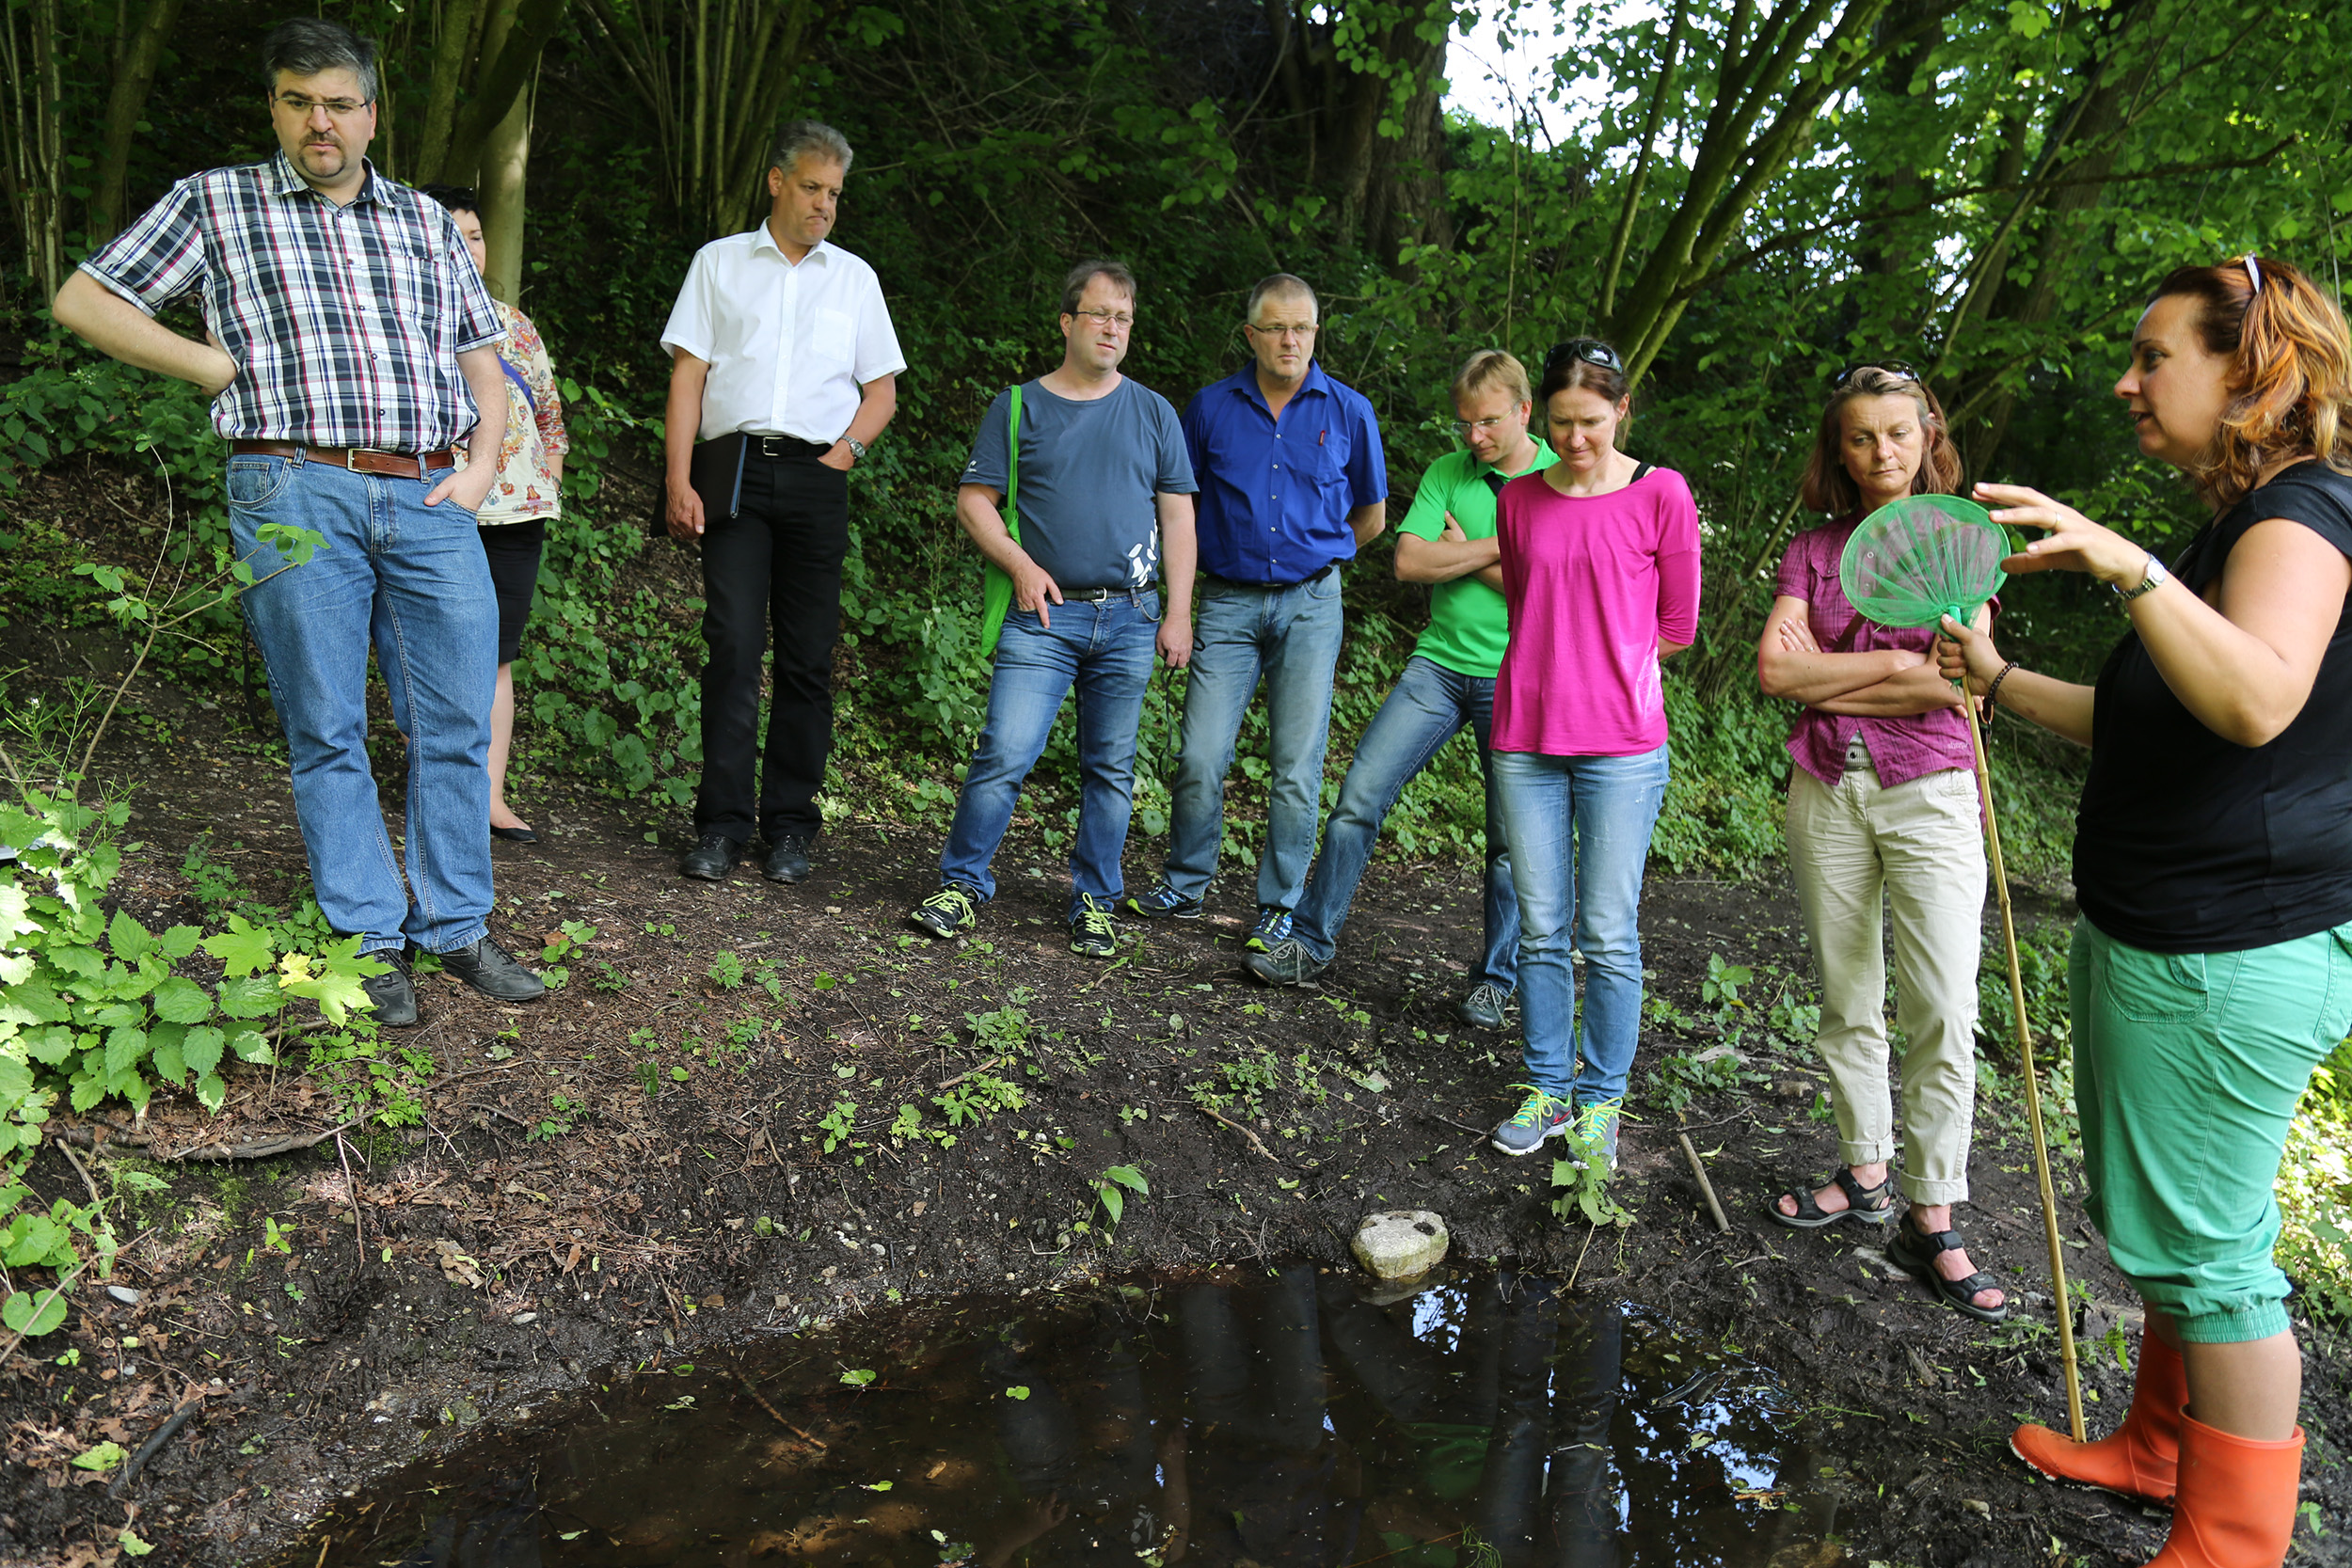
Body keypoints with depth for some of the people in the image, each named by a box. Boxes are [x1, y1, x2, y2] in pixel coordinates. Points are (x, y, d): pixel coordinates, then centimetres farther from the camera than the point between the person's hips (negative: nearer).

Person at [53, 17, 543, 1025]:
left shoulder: (429, 222, 19)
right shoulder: (215, 203, 11)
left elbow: (481, 360, 23)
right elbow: (83, 301, 11)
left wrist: (483, 466, 8)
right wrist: (216, 364, 1)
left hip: (430, 500, 3)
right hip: (297, 494, -2)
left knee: (457, 723, 1)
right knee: (327, 732, 0)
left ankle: (455, 927, 12)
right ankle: (369, 940, 10)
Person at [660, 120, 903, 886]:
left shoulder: (855, 277, 18)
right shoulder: (720, 262, 14)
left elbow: (881, 390, 17)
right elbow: (688, 373, 7)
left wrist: (844, 451, -1)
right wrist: (678, 480, -4)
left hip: (815, 477, 1)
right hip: (731, 470, -1)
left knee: (808, 656, -2)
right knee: (733, 643, -10)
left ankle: (790, 826, 5)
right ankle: (722, 824, -6)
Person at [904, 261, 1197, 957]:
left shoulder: (1153, 413, 12)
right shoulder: (1019, 408, 8)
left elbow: (1177, 519, 10)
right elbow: (973, 501, 7)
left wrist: (1178, 613, 3)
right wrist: (1021, 565, -8)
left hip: (1129, 618, 2)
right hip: (1044, 616, -2)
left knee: (1110, 768, 6)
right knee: (1004, 754, -10)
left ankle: (1093, 902, 17)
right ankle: (963, 884, 6)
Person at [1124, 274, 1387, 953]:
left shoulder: (1349, 412, 4)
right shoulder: (1212, 408, 4)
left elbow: (1371, 517, 15)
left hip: (1309, 604, 0)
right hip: (1228, 601, 0)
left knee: (1296, 766, 0)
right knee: (1201, 757, -3)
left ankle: (1280, 905, 14)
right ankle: (1184, 886, 18)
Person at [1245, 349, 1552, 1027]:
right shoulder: (1446, 474, 8)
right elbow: (1409, 561, -5)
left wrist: (1463, 552, -7)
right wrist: (1493, 548, -10)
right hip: (1439, 663, 3)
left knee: (1512, 838, 3)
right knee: (1359, 795, -6)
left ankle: (1496, 979, 20)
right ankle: (1311, 941, 7)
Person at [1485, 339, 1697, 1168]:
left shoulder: (1661, 494, -1)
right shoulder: (1519, 500, 9)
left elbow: (1676, 628, 5)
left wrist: (1605, 659, 7)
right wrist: (1574, 653, 10)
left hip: (1621, 747, -3)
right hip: (1527, 741, 3)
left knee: (1609, 937, 1)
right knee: (1541, 931, 8)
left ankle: (1602, 1101, 16)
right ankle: (1548, 1089, 21)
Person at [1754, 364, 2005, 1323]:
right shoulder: (1813, 551, 9)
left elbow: (1958, 681, -11)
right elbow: (1774, 670, -5)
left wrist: (1822, 679, -8)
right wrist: (1893, 664, -10)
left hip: (1929, 793, -3)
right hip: (1827, 791, 3)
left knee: (1942, 1014, -7)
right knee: (1846, 1003, 10)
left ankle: (1932, 1221, 2)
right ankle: (1865, 1174, 24)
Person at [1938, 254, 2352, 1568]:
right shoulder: (2237, 524, 16)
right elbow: (2147, 728, 24)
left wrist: (2129, 567, -45)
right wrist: (1998, 678, 19)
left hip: (2234, 957, -11)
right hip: (2161, 939, 11)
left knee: (2207, 1244, -1)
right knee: (2172, 1221, 22)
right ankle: (2163, 1450, 39)